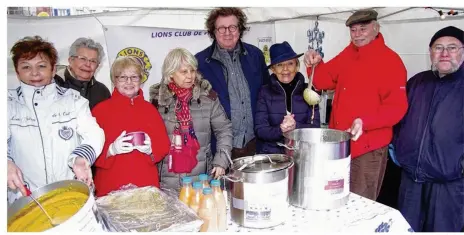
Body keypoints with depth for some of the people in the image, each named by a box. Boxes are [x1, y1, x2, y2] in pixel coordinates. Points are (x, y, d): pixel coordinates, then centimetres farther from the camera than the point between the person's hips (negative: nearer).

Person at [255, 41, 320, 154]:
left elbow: (315, 127, 0)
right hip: (272, 153, -1)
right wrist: (280, 130, -20)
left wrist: (295, 126, -18)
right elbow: (260, 130, -2)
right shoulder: (265, 92, 2)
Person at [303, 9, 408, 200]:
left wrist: (365, 122, -29)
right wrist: (316, 65, -5)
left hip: (368, 147, -6)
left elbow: (397, 107, -16)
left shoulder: (391, 61, -10)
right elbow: (326, 80, 15)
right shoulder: (347, 54, 10)